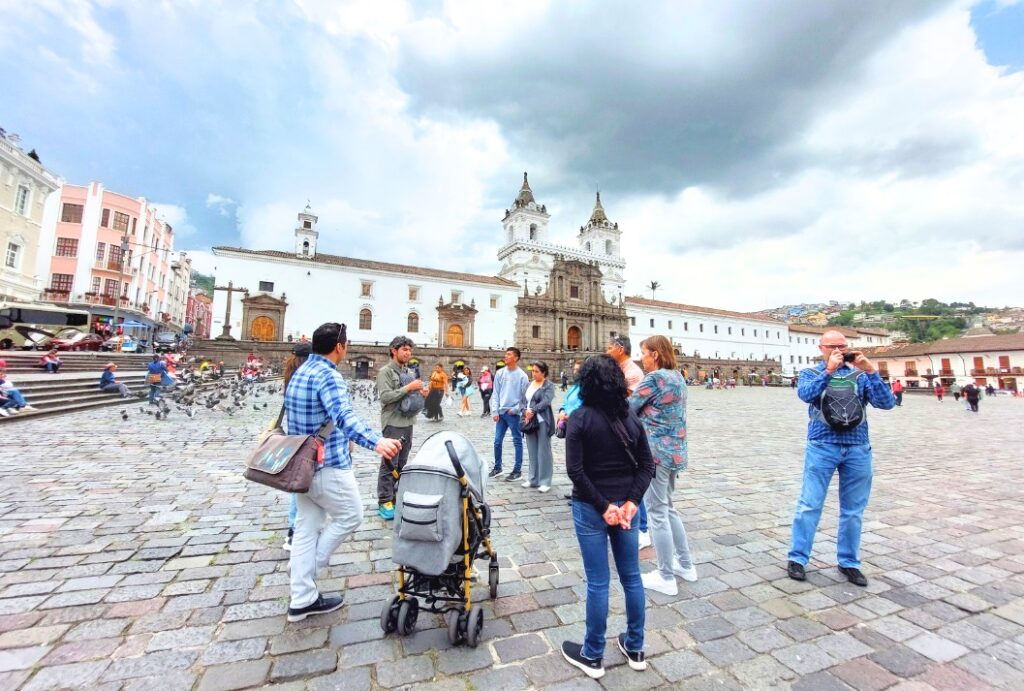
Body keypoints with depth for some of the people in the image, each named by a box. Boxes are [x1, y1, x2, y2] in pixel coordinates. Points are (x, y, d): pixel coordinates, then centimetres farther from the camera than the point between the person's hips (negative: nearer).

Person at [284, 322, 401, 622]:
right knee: (350, 516, 11)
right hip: (328, 466, -10)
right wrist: (375, 441, -52)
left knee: (306, 527, 15)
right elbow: (344, 416, -39)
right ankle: (307, 567, 20)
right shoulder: (328, 375, -20)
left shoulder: (300, 372, 11)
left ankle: (302, 599, 23)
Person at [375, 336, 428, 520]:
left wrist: (422, 392, 1)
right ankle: (384, 502, 7)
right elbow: (385, 396, -19)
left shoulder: (408, 372, 14)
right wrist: (408, 388, -20)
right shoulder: (385, 371, -8)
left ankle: (396, 496, 25)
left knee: (401, 464, 14)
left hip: (408, 422, 7)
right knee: (389, 464, -2)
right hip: (393, 424, -7)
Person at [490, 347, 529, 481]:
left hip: (514, 414, -4)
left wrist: (515, 409, -10)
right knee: (497, 441, 10)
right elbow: (496, 394, 6)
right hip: (501, 413, 5)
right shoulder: (499, 373, 6)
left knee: (517, 442, 5)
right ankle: (497, 467, 26)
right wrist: (495, 411, 0)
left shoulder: (522, 375, -7)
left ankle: (517, 470, 14)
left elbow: (525, 396, -5)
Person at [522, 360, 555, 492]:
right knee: (532, 452, 11)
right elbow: (524, 400, 10)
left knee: (543, 452, -1)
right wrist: (525, 412, -8)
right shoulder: (529, 384, 14)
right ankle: (534, 479, 21)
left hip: (542, 422, -6)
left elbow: (546, 402, -17)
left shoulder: (549, 386, -3)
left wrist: (533, 410, -26)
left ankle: (545, 481, 8)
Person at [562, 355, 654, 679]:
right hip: (626, 505, 5)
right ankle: (635, 648, 37)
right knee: (632, 577, 19)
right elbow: (646, 465, -2)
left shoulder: (580, 418, -14)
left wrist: (603, 506, -12)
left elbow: (575, 470, -19)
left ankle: (592, 656, 27)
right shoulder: (632, 417, 0)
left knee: (597, 583, 8)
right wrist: (631, 501, -7)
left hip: (590, 508, -4)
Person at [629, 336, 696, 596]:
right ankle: (685, 564, 33)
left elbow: (629, 408, -11)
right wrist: (634, 394, 11)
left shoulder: (655, 377, -16)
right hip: (675, 450, 9)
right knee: (667, 508, 22)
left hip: (656, 452, -9)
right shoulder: (678, 377, 11)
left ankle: (666, 577, 14)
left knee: (657, 513, 3)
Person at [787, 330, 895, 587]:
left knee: (853, 511, 12)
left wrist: (871, 371, -11)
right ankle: (797, 558, 9)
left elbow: (887, 403, -3)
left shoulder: (860, 375, 9)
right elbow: (806, 394, -15)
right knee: (809, 505, -1)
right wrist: (828, 370, -21)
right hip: (822, 447, -2)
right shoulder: (811, 373, 5)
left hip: (858, 449, 3)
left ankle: (849, 563, 27)